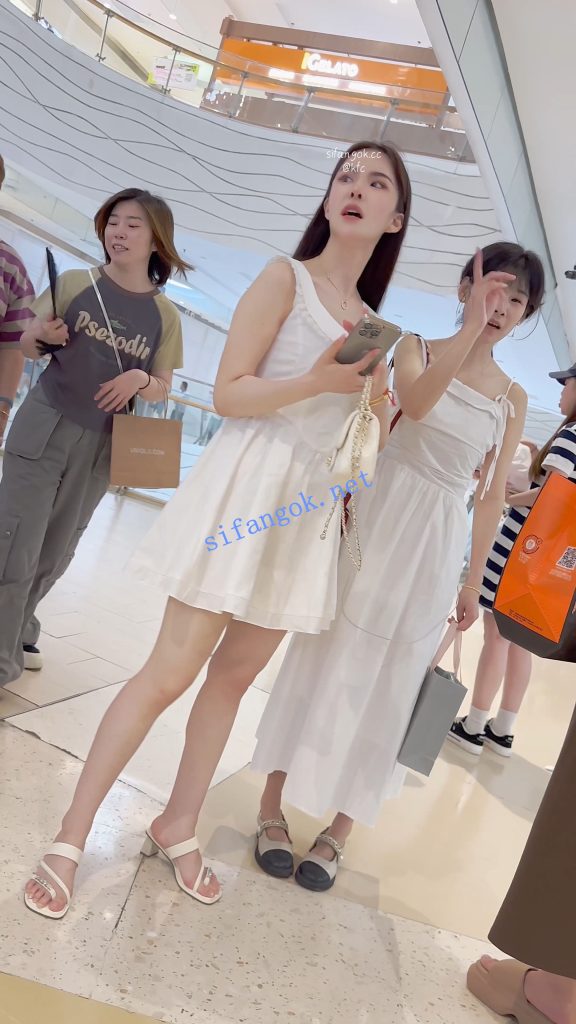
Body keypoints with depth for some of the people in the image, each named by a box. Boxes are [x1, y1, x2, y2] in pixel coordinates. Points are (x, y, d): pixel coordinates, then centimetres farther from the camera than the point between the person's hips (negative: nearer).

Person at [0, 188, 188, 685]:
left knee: (54, 554, 15)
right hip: (42, 429, -2)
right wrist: (43, 333, -18)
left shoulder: (164, 315, 0)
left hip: (101, 446, 2)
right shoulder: (75, 283, -3)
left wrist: (140, 379, -17)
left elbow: (163, 386, 5)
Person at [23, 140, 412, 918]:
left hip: (308, 506, 6)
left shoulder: (373, 325, 17)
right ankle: (72, 837, 8)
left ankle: (178, 827, 26)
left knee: (236, 675, 10)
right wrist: (319, 381, -20)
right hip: (246, 486, -6)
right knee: (171, 672, -7)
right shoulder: (286, 278, -1)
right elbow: (228, 395, -10)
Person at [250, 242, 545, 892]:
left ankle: (337, 832, 22)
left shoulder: (512, 400, 7)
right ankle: (272, 807, 20)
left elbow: (492, 495, 9)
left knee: (387, 688, 8)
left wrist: (473, 582, 8)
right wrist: (469, 329, -29)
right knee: (325, 660, 4)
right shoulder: (416, 347, 0)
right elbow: (414, 403, -23)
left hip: (437, 549, 3)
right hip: (377, 526, -2)